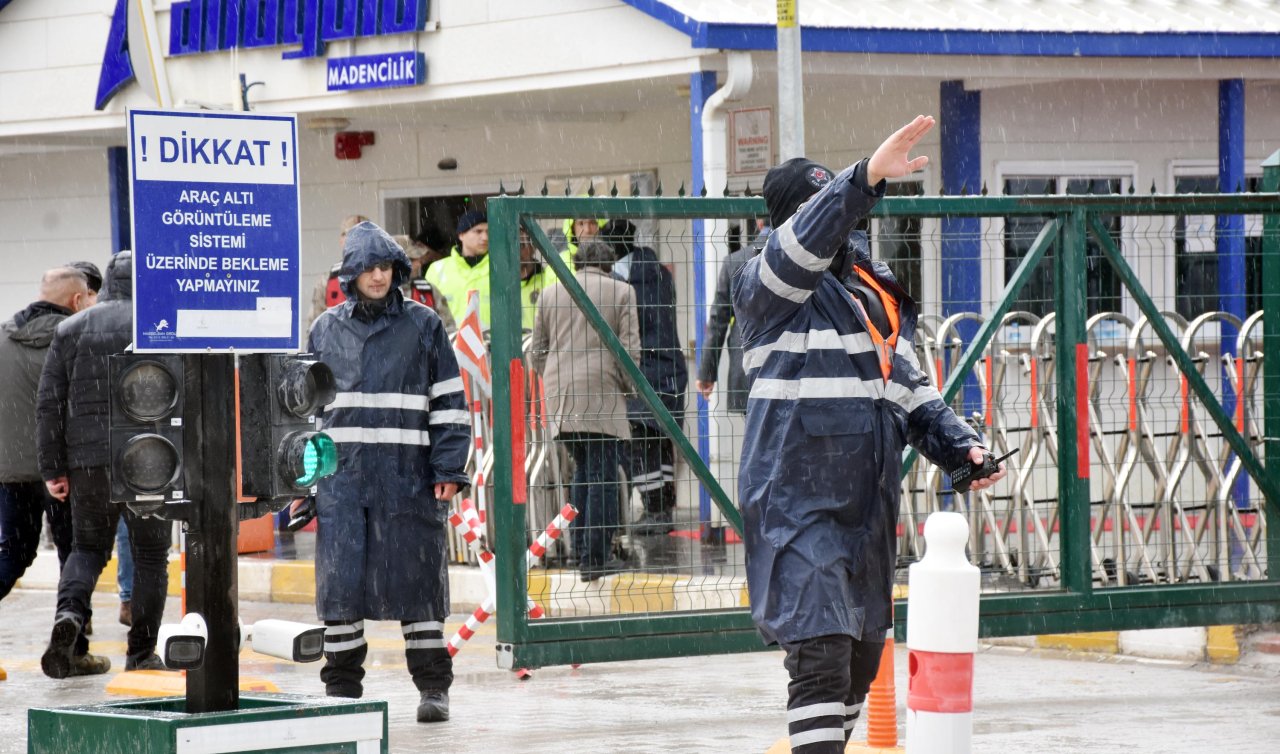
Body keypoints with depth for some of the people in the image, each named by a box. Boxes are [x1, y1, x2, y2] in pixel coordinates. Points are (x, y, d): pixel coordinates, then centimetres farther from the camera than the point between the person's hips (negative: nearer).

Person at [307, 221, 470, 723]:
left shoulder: (422, 325, 4)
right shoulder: (326, 330, 10)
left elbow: (449, 402, 4)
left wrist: (449, 470, -3)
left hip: (406, 475, -2)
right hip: (341, 474, 2)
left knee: (415, 579, -1)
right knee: (340, 581, 1)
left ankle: (433, 687, 7)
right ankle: (342, 687, 11)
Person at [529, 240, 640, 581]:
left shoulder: (550, 293, 12)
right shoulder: (621, 292, 2)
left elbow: (537, 351, 14)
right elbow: (630, 349, -3)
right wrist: (629, 386, 10)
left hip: (560, 394, 4)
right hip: (602, 393, -4)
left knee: (582, 469, 16)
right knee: (602, 475, -2)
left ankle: (581, 550, 14)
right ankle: (597, 556, -5)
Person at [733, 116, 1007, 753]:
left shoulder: (881, 293, 16)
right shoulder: (767, 287, -6)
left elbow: (911, 390, 21)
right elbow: (804, 243, -28)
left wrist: (959, 445, 5)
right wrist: (868, 177, -40)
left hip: (869, 505, 8)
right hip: (796, 504, -8)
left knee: (861, 659, 14)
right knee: (822, 653, -16)